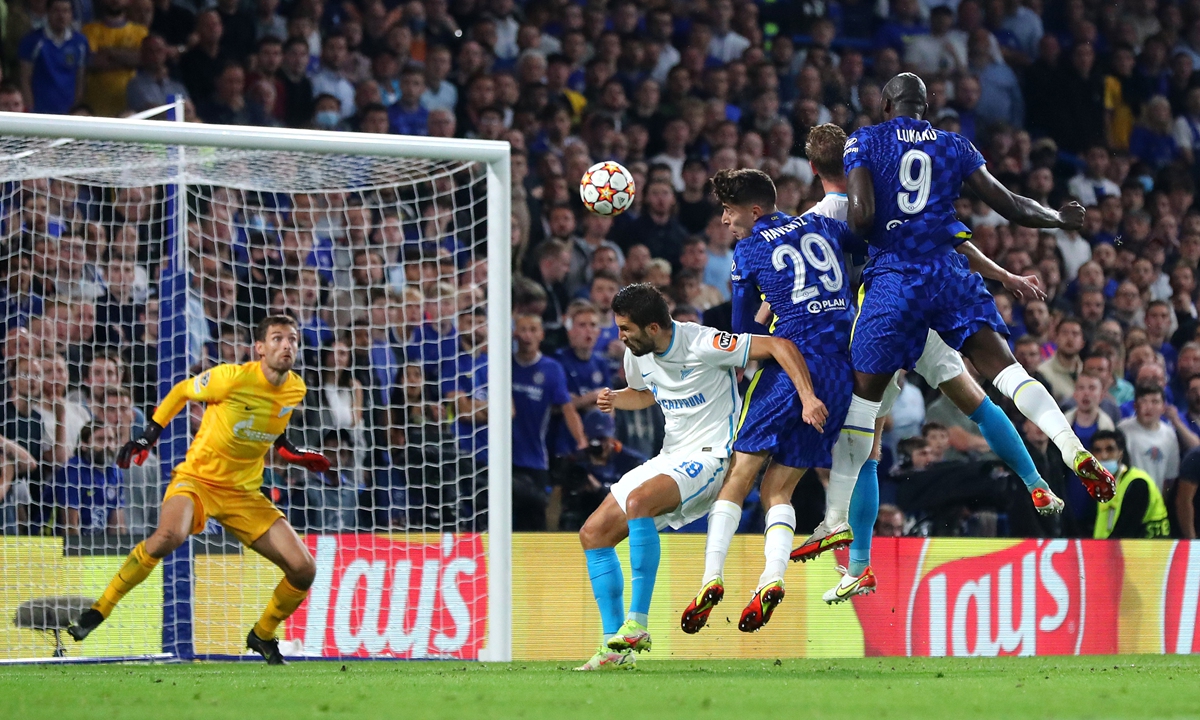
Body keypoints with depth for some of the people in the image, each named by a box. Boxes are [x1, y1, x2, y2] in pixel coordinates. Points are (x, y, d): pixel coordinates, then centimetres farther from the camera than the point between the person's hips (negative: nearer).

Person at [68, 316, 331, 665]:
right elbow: (181, 391, 1)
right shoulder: (232, 378, -17)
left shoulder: (296, 389, 0)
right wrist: (148, 434, 1)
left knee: (303, 569, -7)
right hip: (198, 477, -5)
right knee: (169, 535, -38)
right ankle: (97, 612, -20)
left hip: (245, 493, 5)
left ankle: (262, 636, 21)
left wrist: (286, 447, 11)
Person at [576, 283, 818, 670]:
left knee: (638, 501, -35)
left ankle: (637, 623, -31)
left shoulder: (703, 344, -19)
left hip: (711, 455, -9)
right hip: (672, 457, 9)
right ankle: (614, 646, 3)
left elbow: (779, 346, -20)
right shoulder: (638, 355, 4)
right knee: (593, 533, 1)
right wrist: (615, 399, 6)